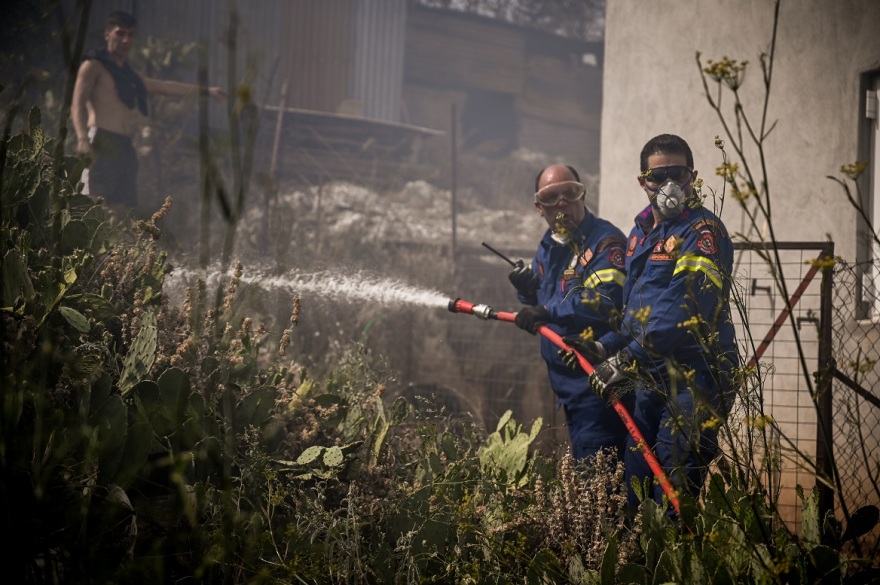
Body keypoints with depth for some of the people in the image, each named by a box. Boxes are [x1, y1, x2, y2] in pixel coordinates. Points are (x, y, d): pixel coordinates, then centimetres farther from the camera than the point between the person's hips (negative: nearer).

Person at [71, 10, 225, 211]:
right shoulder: (94, 66, 4)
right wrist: (82, 138, -26)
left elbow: (166, 87, 39)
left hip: (124, 147, 8)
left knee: (117, 210, 1)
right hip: (102, 144, -8)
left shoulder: (129, 75, 28)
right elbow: (77, 105, -8)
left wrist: (205, 90, 42)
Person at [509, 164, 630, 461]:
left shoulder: (605, 241, -15)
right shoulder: (548, 247, 14)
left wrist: (547, 311, -26)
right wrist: (528, 291, 0)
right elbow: (540, 308, 22)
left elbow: (605, 301, -28)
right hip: (565, 379, 9)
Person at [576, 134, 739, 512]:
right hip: (652, 379, 9)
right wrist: (606, 346, 8)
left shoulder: (702, 232, -12)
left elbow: (687, 311, -24)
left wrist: (628, 359, -24)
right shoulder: (641, 232, 15)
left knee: (673, 493, -11)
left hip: (694, 377, -9)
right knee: (634, 482, 13)